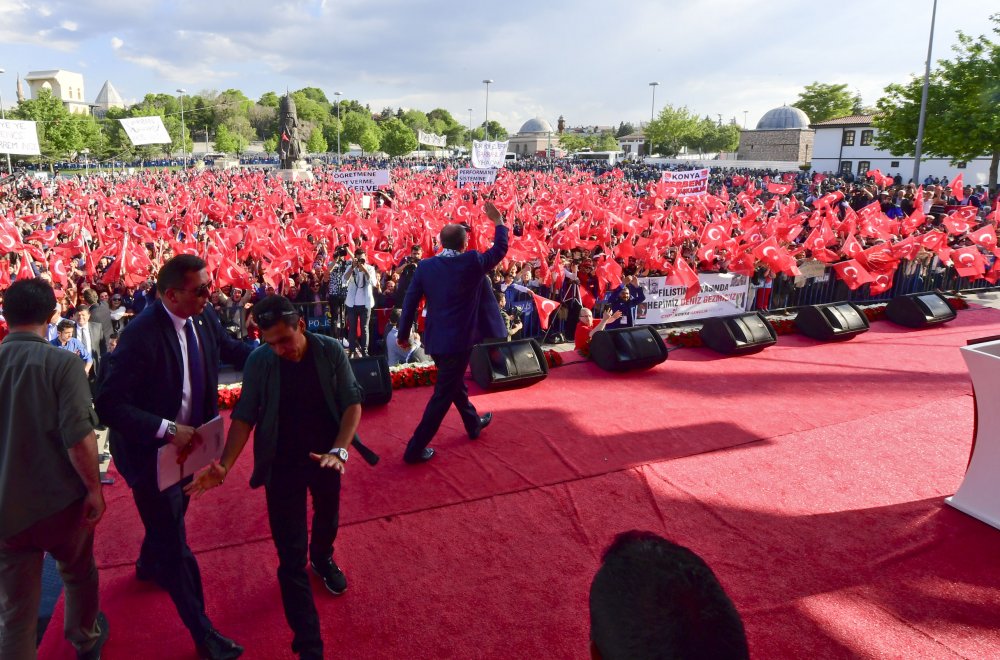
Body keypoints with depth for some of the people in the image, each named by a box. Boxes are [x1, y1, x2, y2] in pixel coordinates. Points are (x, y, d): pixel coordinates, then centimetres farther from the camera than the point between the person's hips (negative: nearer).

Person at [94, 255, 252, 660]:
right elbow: (109, 405, -28)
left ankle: (149, 566, 62)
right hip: (151, 450, -7)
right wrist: (166, 429, -31)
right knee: (175, 543, 4)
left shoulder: (204, 317, -9)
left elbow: (227, 348, 9)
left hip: (186, 441, 8)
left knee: (172, 513, 30)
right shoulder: (141, 335, -31)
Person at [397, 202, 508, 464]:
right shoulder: (472, 262, -13)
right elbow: (500, 250, 3)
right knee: (443, 394, 2)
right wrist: (498, 221, 18)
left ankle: (474, 424, 47)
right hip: (459, 339, -6)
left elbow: (410, 302, 0)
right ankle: (415, 449, 5)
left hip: (435, 339, 6)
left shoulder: (425, 266, -3)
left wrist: (403, 335, 11)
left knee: (456, 383, 26)